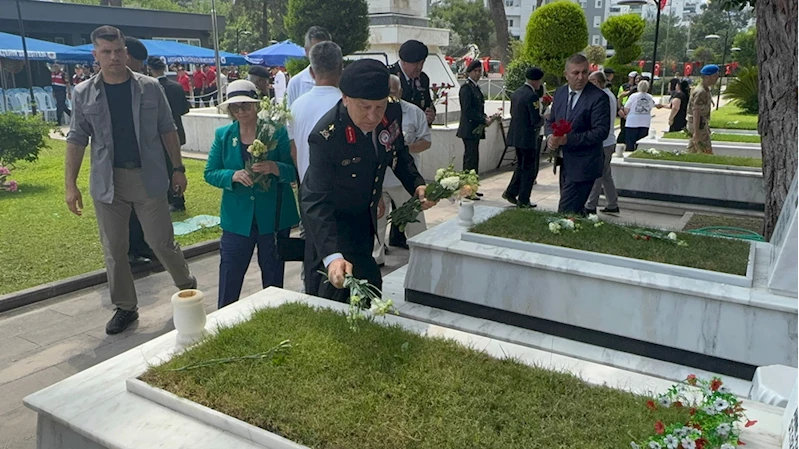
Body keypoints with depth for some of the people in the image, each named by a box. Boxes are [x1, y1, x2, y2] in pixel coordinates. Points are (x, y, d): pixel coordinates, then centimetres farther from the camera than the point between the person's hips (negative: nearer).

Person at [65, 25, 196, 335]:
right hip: (107, 182, 2)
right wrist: (71, 184, -3)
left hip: (149, 178, -2)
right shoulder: (84, 94, 2)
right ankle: (125, 307, 23)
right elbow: (77, 139, 2)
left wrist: (178, 168, 1)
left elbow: (167, 130, 4)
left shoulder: (149, 88, 0)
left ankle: (188, 288, 27)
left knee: (162, 242, 3)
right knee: (114, 249, 8)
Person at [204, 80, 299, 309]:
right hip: (237, 218, 2)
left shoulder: (277, 132, -4)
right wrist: (233, 176, -17)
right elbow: (210, 173, 3)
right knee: (229, 276, 6)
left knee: (273, 277, 13)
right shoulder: (223, 135, 5)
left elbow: (294, 171, -7)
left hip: (273, 217, -1)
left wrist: (274, 168, -28)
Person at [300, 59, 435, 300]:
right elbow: (316, 201, -38)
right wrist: (332, 256, -49)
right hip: (331, 218, -6)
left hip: (365, 214, 7)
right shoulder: (326, 136, -35)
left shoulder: (393, 112, -17)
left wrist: (416, 184, -12)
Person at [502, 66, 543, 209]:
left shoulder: (516, 93, 6)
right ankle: (523, 200, 11)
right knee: (530, 169, 5)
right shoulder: (532, 96, -19)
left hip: (516, 136, 8)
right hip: (528, 138, -8)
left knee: (521, 166, 22)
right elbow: (536, 121, -20)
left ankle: (510, 192, 23)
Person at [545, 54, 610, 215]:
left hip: (583, 165, -7)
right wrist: (550, 137, -7)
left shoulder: (598, 97, -14)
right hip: (565, 163, 7)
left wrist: (568, 139, -25)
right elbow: (551, 120, 16)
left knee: (566, 213, -10)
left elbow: (601, 131, -18)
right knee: (576, 210, 18)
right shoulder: (560, 93, 7)